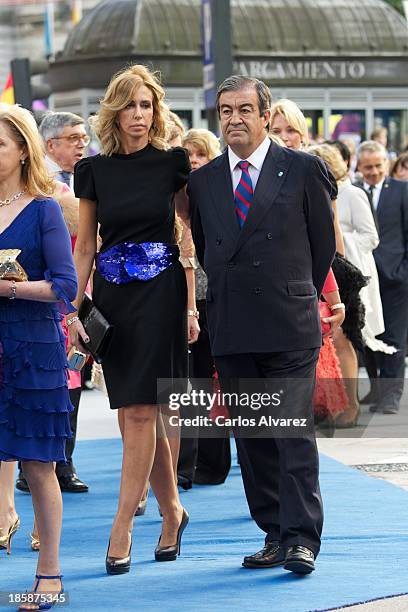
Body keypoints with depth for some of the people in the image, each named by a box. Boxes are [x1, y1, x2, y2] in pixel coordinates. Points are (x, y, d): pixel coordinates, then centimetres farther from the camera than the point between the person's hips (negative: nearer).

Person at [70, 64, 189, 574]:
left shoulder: (171, 162, 0)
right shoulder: (94, 170, 5)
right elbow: (85, 245, 9)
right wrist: (75, 310, 1)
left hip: (159, 292, -3)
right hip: (111, 296, 3)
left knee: (139, 412, -9)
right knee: (134, 413, 5)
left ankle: (122, 527, -7)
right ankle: (171, 511, 21)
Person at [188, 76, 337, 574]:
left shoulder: (303, 169, 1)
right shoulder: (202, 181, 11)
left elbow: (324, 242, 7)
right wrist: (227, 299, 14)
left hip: (289, 327, -4)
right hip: (231, 329, 4)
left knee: (294, 431, -6)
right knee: (251, 438, 6)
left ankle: (301, 538, -5)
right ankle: (274, 534, 12)